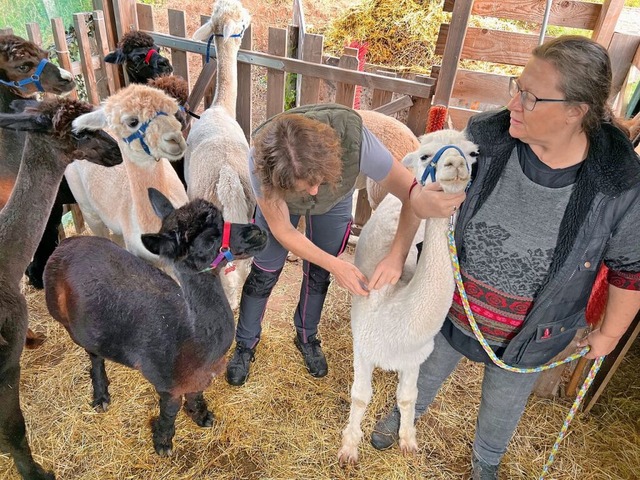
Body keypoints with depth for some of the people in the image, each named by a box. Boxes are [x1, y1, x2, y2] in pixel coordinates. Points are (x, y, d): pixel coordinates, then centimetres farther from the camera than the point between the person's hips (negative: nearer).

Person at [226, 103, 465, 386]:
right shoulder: (261, 160, -41)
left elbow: (411, 193, -34)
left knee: (318, 275, 10)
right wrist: (334, 264, -37)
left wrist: (397, 255, -48)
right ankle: (245, 344, 31)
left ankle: (306, 337, 38)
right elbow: (282, 230, -27)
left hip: (335, 200, 1)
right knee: (264, 274, 6)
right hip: (278, 198, 0)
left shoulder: (353, 138, -45)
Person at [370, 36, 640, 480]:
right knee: (429, 370, 28)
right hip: (452, 305, 1)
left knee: (503, 405, 27)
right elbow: (425, 192, -9)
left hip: (531, 334, 0)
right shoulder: (485, 138, -23)